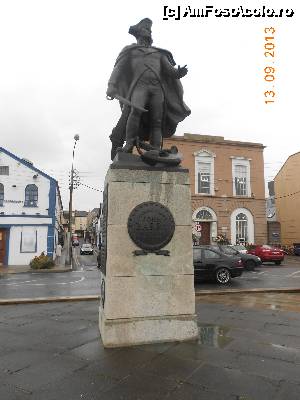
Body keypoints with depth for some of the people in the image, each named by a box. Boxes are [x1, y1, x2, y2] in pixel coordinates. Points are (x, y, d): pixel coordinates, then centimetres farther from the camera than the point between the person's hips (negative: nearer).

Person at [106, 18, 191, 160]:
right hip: (140, 85, -3)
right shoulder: (131, 51, 23)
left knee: (157, 121, -9)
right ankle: (129, 143, -26)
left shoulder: (159, 53, 32)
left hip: (158, 88, 3)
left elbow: (170, 71, 20)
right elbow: (118, 68, 10)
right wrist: (111, 86, -7)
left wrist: (179, 72, -4)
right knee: (136, 111, -30)